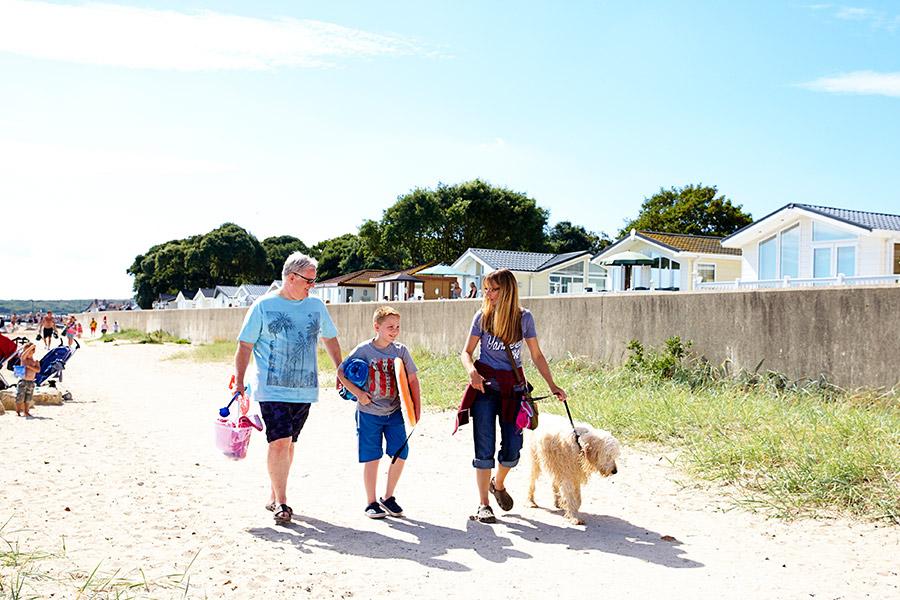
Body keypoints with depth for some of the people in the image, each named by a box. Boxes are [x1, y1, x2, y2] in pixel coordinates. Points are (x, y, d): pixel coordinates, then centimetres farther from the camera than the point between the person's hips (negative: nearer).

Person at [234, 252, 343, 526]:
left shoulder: (316, 306, 9)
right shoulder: (264, 306, -3)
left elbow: (330, 339, 22)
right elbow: (245, 346, -1)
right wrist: (239, 382, -7)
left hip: (305, 389, 4)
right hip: (272, 389, -4)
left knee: (288, 443, 10)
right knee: (279, 442, -12)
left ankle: (273, 497, 24)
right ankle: (281, 503, -3)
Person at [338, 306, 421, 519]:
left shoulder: (401, 351, 0)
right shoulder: (363, 350, -8)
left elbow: (412, 380, 6)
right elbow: (341, 372, -3)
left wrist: (417, 408, 2)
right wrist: (358, 393, -12)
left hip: (394, 412, 3)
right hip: (369, 413, -3)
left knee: (401, 454, 0)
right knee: (372, 458, 2)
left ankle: (388, 498, 19)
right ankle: (371, 503, 17)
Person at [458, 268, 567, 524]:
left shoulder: (524, 317, 1)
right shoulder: (482, 316, -1)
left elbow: (536, 355, 7)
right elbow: (466, 352, 3)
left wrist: (552, 385, 0)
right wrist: (472, 371, -17)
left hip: (513, 387, 1)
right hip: (485, 385, -1)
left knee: (513, 448, 2)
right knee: (485, 448, -2)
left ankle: (498, 484, 34)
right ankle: (483, 505, 11)